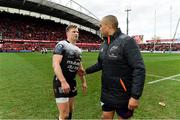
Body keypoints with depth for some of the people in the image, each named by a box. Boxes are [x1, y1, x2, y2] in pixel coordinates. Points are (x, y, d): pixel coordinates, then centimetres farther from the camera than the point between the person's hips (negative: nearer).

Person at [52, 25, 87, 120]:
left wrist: (83, 81, 19)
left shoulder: (78, 49, 13)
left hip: (72, 82, 8)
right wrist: (63, 82, -28)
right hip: (61, 82, -8)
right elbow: (55, 64, -22)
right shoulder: (61, 45, -12)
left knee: (70, 110, 19)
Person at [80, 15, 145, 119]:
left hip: (123, 94, -7)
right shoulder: (104, 44, 7)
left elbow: (139, 69, -23)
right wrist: (87, 71, 19)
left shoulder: (127, 41, -18)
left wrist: (135, 96, -25)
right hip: (106, 93, 7)